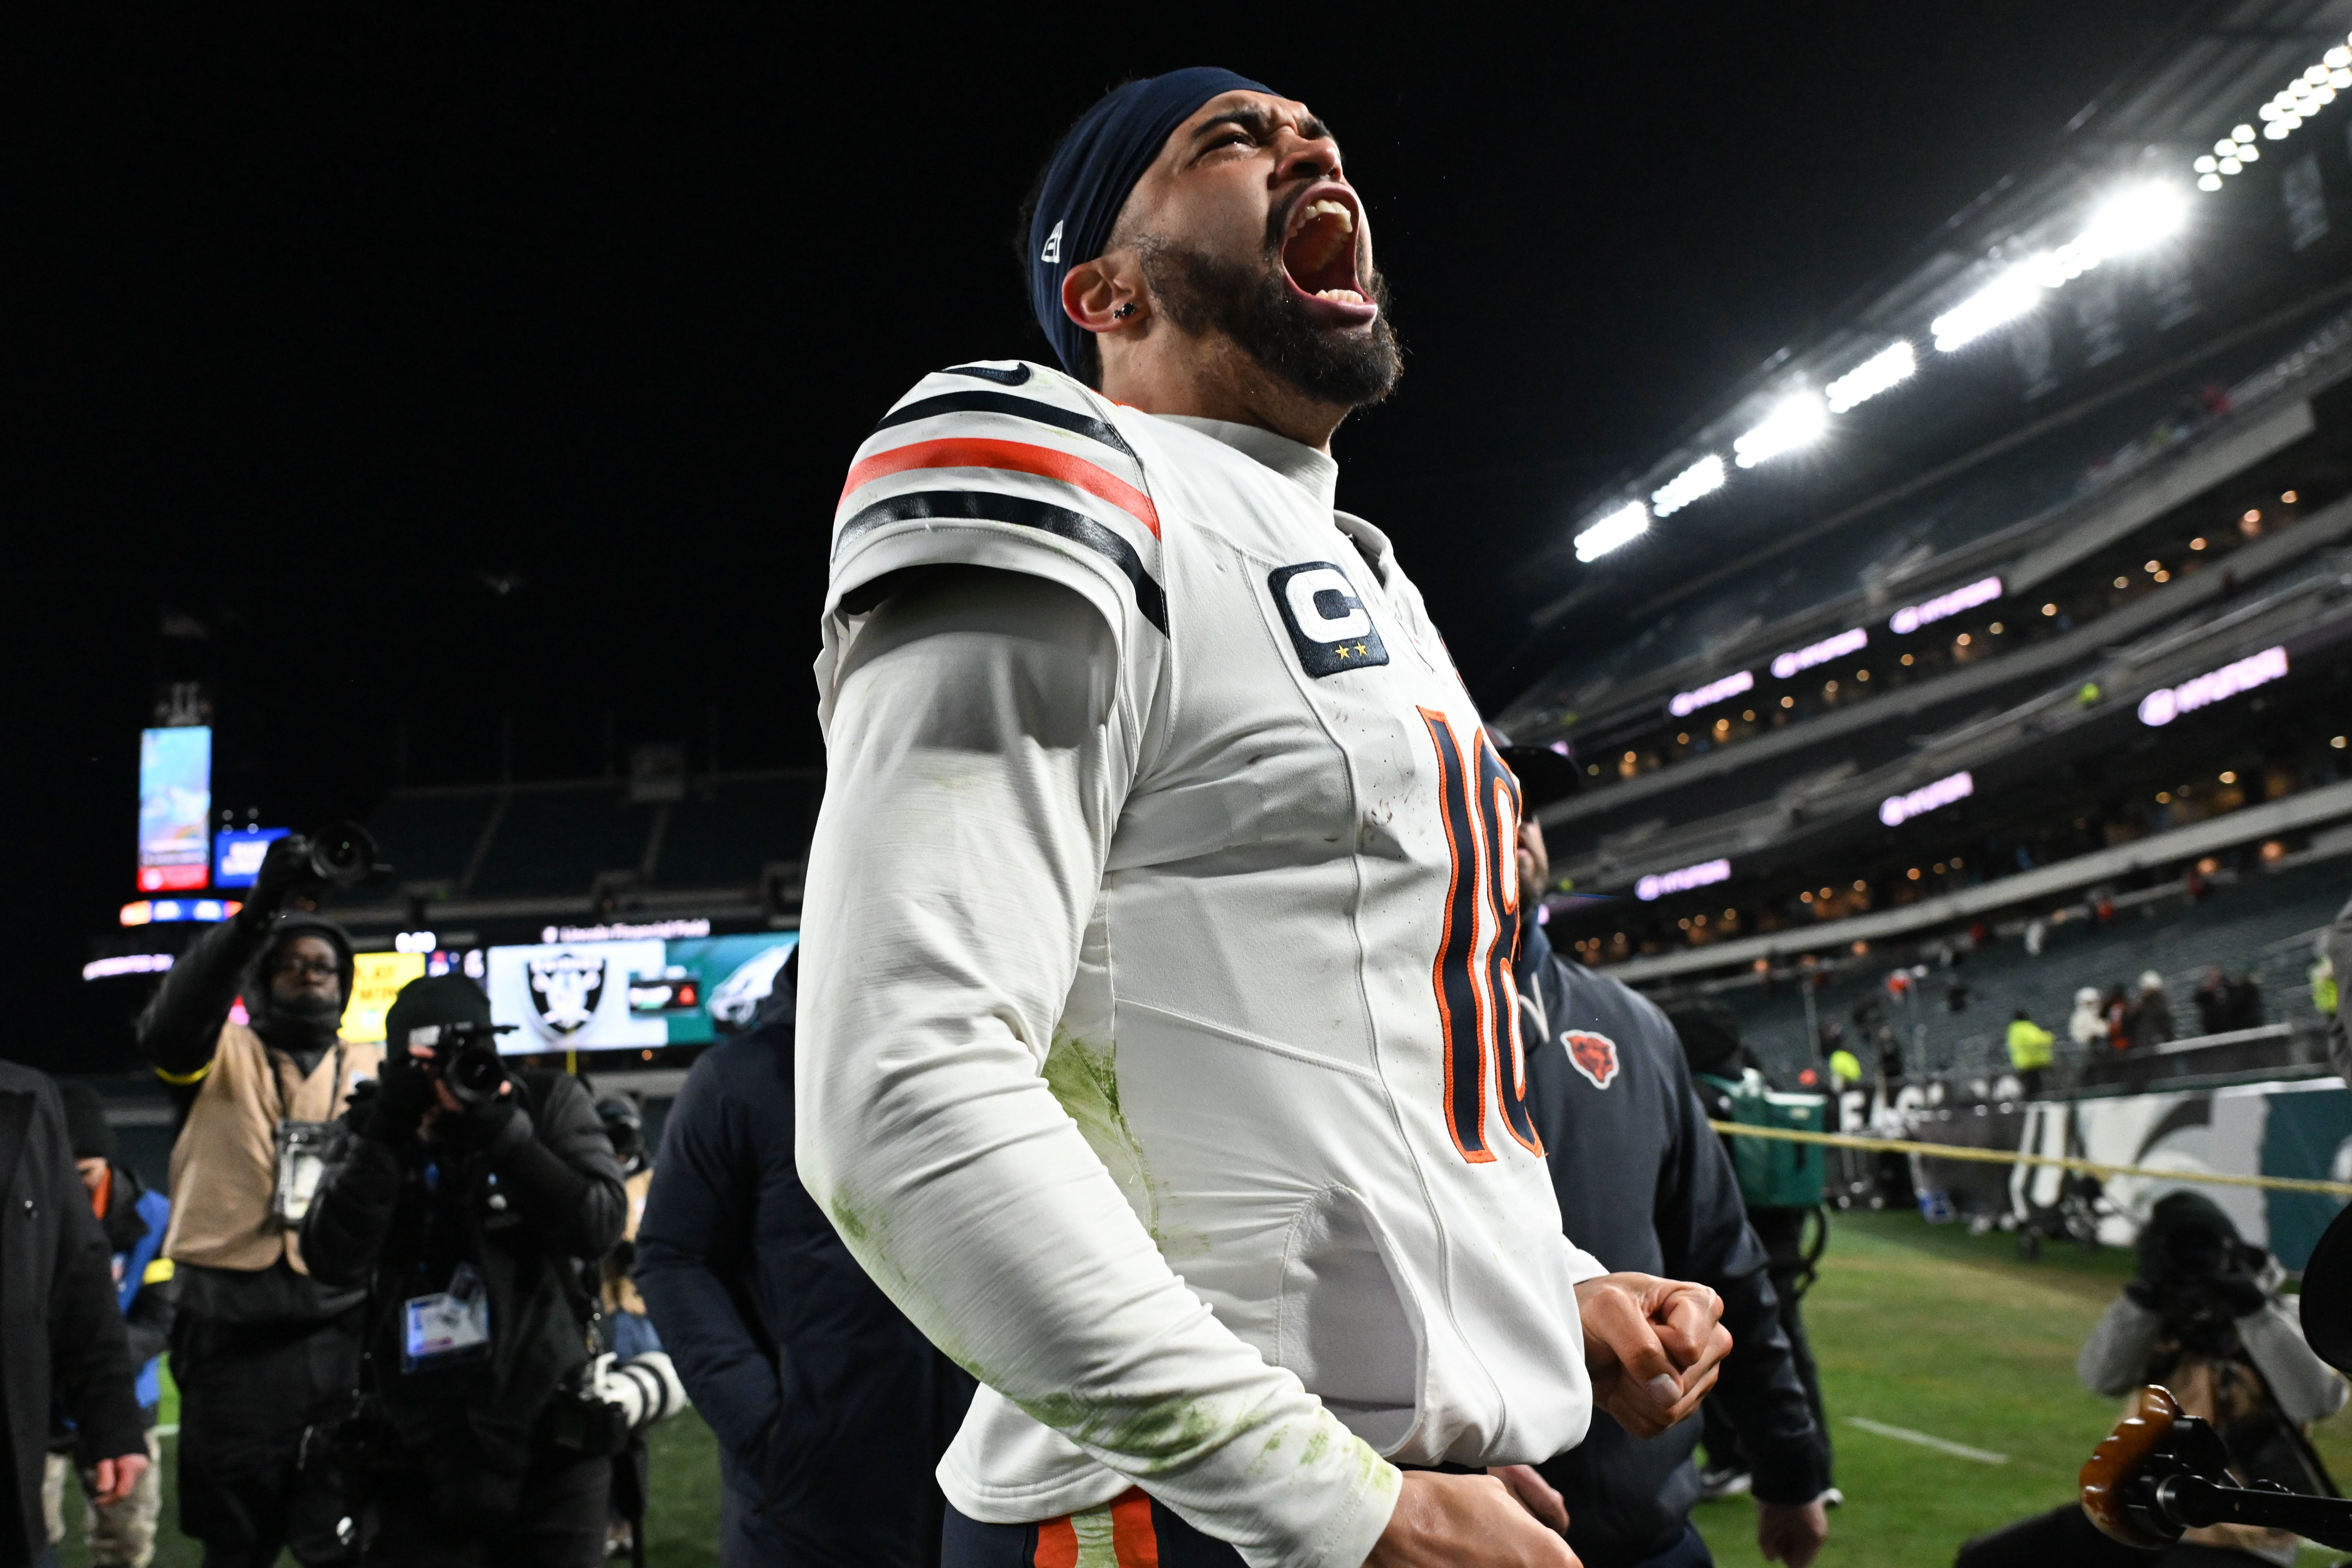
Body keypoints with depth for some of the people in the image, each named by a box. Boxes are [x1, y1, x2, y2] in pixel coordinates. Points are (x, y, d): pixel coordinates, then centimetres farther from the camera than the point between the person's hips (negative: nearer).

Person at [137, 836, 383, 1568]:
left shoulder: (376, 1068, 12)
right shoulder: (221, 1059, 5)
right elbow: (170, 1023, -18)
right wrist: (258, 912, -30)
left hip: (342, 1329, 1)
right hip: (234, 1331, -1)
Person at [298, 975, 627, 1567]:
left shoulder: (550, 1105, -2)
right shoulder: (372, 1129, 1)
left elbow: (599, 1228, -15)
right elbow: (333, 1262, -12)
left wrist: (502, 1129, -20)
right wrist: (388, 1138, -20)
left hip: (551, 1446, -1)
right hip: (414, 1459, 1)